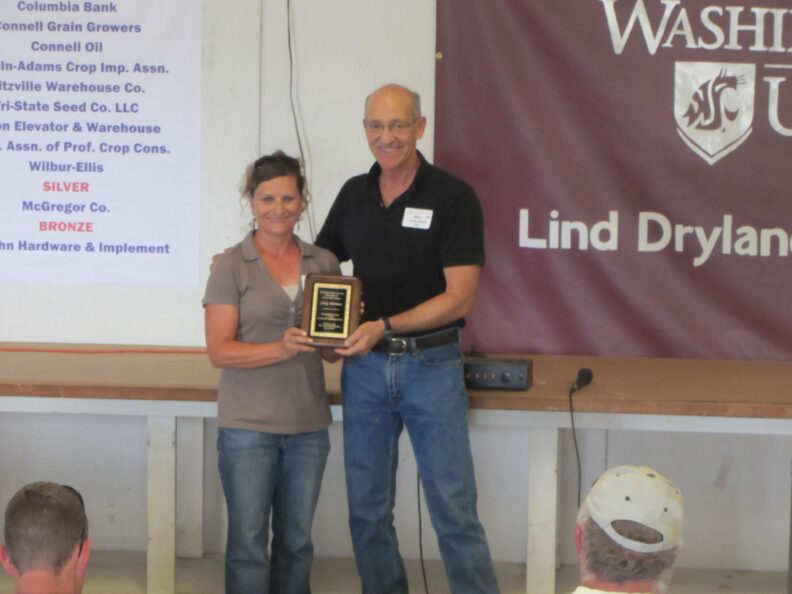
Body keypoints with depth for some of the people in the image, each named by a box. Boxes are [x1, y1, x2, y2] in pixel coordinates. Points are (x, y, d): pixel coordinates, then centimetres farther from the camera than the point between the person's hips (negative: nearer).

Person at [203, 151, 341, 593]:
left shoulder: (324, 263, 9)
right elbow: (219, 350, -9)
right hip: (249, 425, -4)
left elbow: (332, 351, 13)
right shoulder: (232, 266, -2)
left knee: (297, 542, 12)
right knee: (248, 543, -1)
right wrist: (281, 349, -22)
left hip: (308, 424, 4)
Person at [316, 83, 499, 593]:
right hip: (364, 365, 5)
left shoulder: (453, 197, -7)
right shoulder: (353, 195, 9)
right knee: (367, 508, 9)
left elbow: (459, 298, -11)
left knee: (454, 508, -4)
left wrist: (384, 326, -19)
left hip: (432, 365, -4)